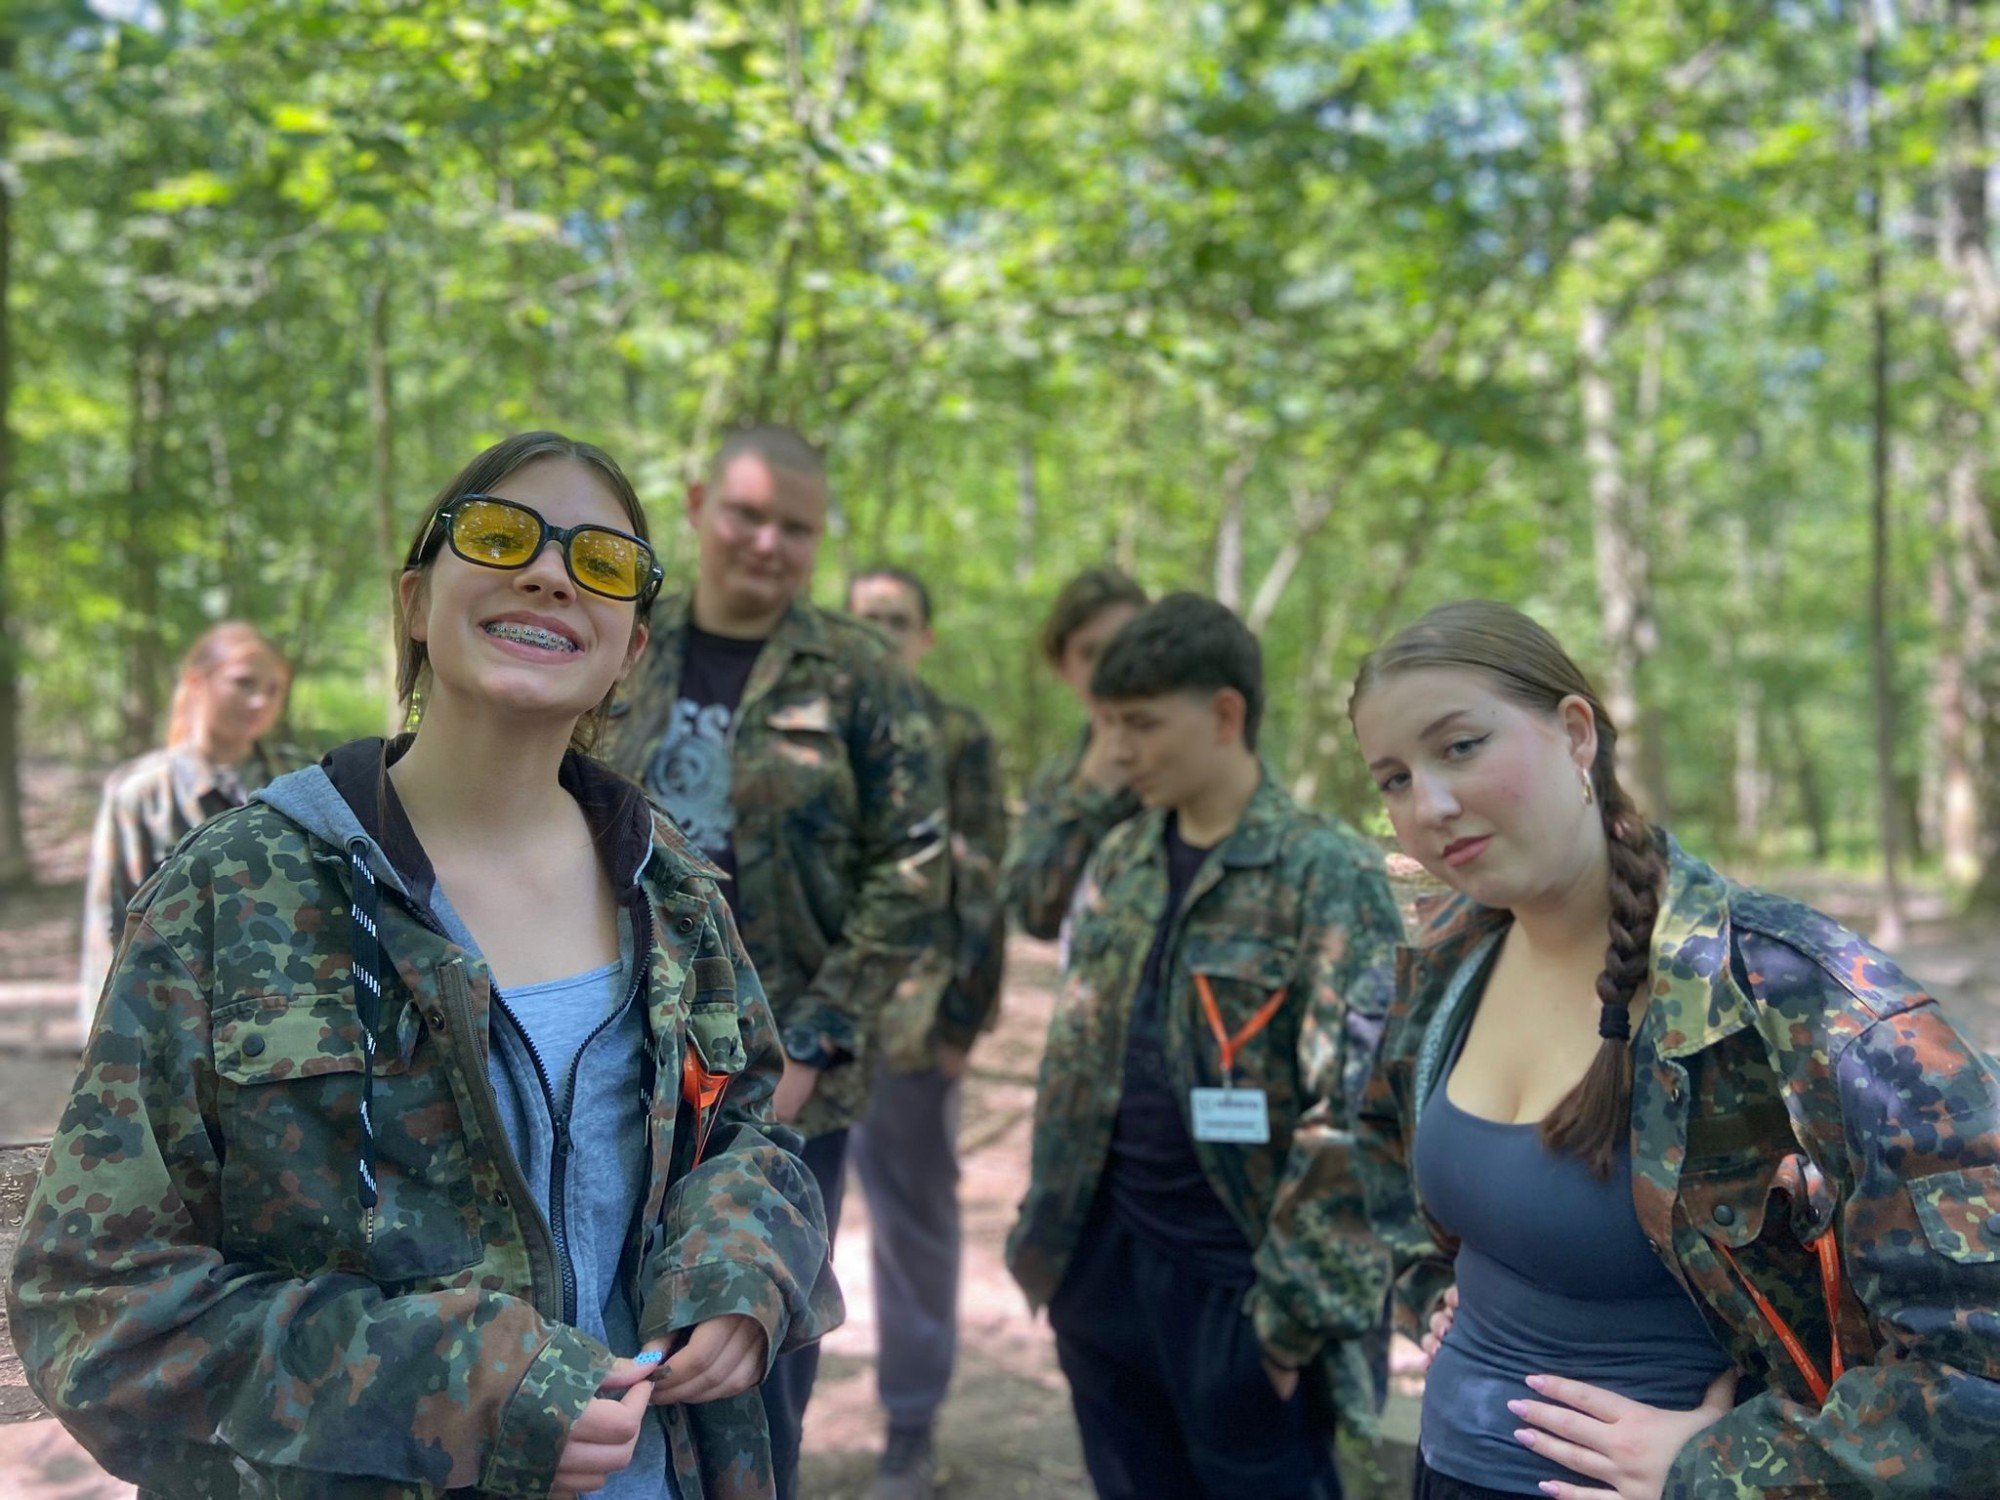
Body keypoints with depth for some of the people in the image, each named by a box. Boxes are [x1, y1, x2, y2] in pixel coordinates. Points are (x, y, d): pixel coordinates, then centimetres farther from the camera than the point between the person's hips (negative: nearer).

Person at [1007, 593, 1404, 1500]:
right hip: (1108, 1260, 6)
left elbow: (1355, 1112, -15)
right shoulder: (1117, 864, 7)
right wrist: (1043, 1231, 11)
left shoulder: (1327, 874, -12)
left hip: (1235, 1278, -6)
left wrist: (1294, 1302, -16)